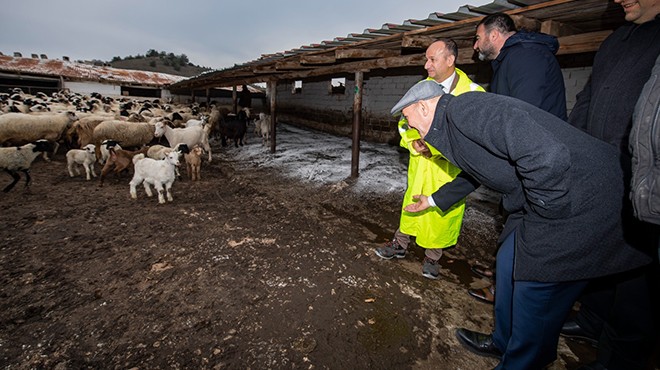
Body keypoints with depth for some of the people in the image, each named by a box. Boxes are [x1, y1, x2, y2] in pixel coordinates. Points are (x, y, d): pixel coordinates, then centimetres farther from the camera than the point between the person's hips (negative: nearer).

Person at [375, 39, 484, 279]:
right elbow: (405, 122, 8)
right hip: (420, 163, 3)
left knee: (442, 210, 7)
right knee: (413, 203, 13)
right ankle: (400, 245, 32)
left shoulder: (471, 92, -10)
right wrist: (414, 142, -13)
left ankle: (432, 257, 28)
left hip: (449, 167, -3)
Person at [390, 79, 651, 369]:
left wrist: (546, 212, -16)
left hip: (579, 201, -9)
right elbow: (474, 173, 29)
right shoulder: (451, 126, 11)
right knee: (510, 263, 18)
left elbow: (547, 155, -31)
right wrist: (433, 200, 40)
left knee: (536, 293, 2)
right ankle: (504, 342, 40)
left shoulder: (464, 108, -20)